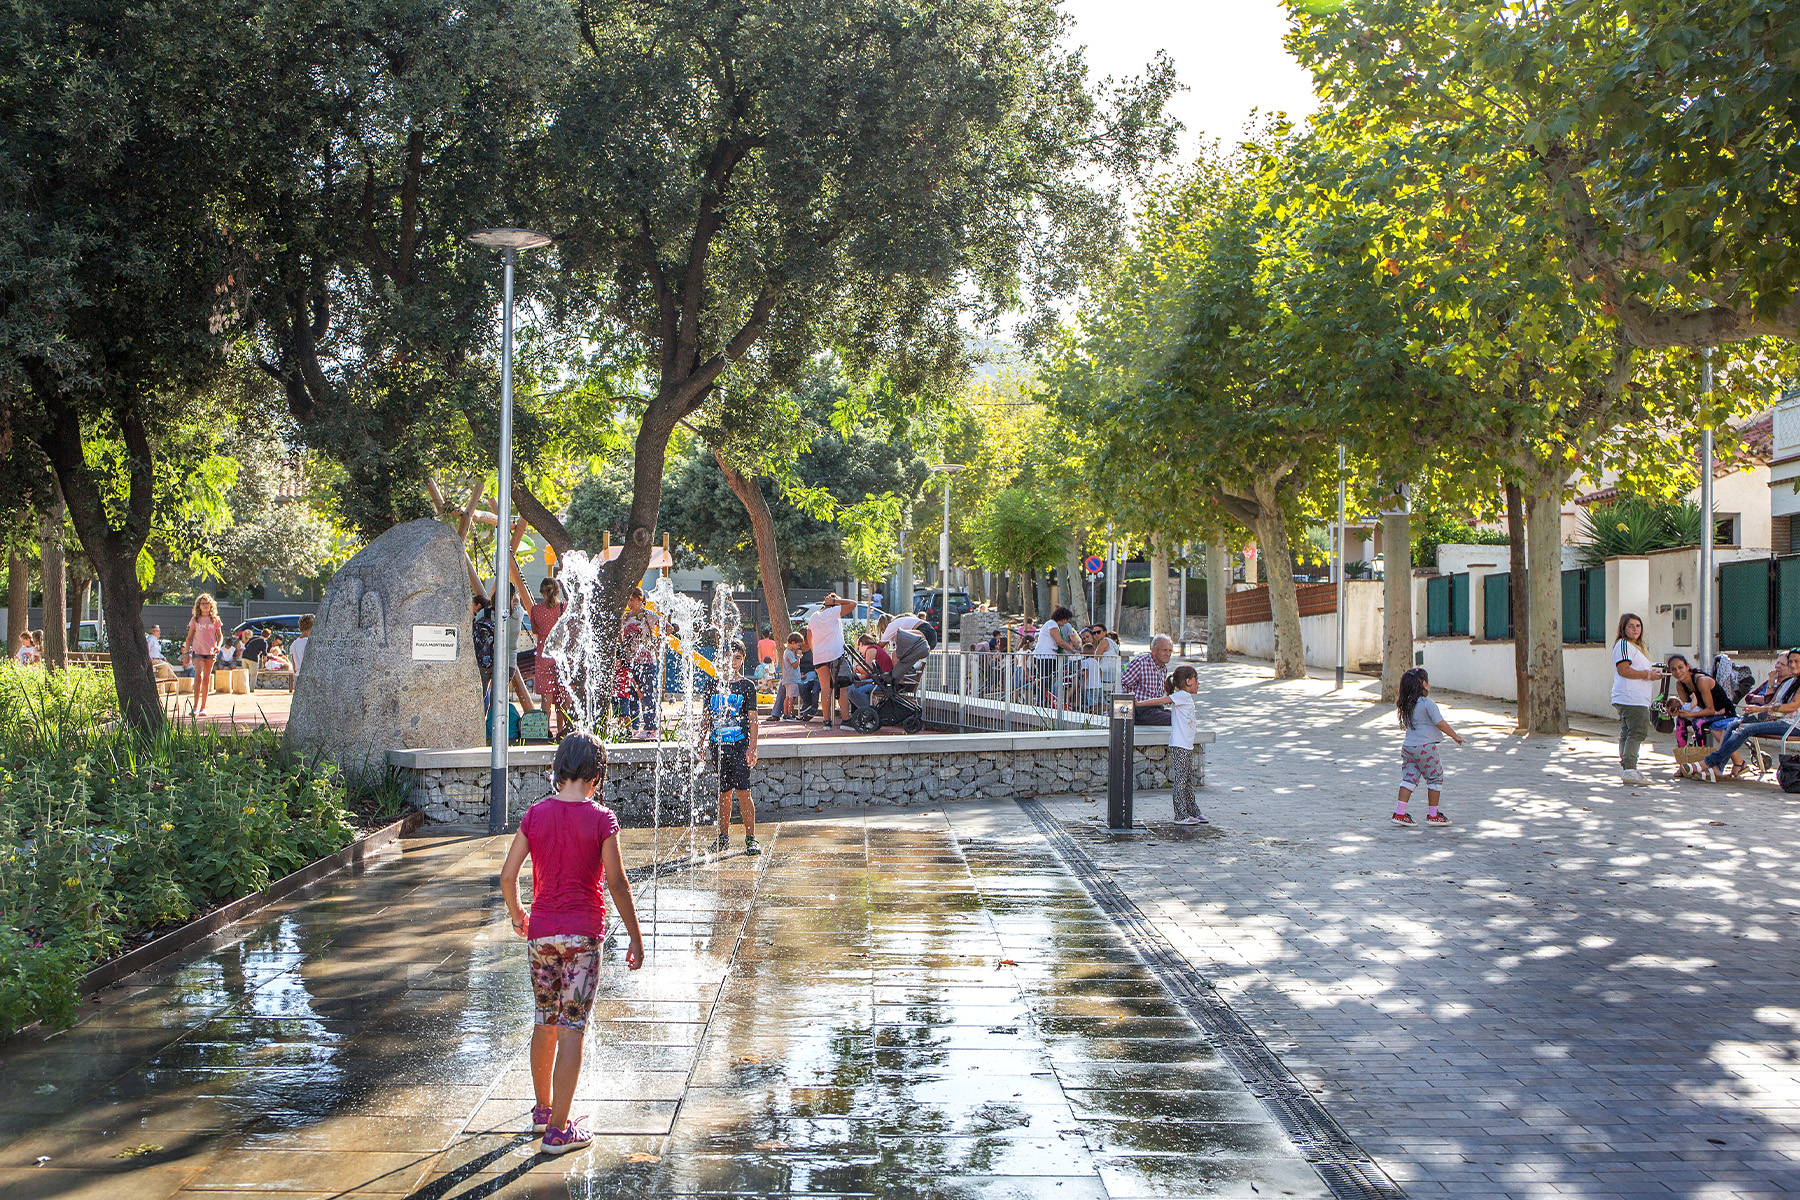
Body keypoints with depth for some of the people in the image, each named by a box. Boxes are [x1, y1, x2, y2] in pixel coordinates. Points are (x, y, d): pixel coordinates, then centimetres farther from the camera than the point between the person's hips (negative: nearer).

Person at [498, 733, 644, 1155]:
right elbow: (617, 885, -10)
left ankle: (543, 1109, 34)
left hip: (541, 931, 4)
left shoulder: (536, 814, -1)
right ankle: (558, 1130, 3)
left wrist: (517, 915, 20)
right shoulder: (600, 819, -10)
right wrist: (635, 939, -2)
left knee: (544, 1024, 18)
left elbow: (507, 876, 1)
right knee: (572, 1030, 1)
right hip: (582, 934, -4)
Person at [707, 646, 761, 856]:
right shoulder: (714, 685, 10)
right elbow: (706, 718, 16)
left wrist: (752, 746, -10)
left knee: (742, 792, -9)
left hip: (740, 746, -3)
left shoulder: (747, 686, 3)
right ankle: (723, 837, 19)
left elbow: (752, 719, -1)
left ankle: (751, 838, -5)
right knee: (723, 793, 9)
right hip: (718, 745, 3)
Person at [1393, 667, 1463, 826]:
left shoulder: (1406, 704, 9)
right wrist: (1455, 736, 0)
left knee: (1409, 778, 9)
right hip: (1425, 747, -7)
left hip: (1407, 746, 7)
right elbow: (1440, 723, -11)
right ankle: (1432, 815, 11)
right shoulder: (1428, 703, -12)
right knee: (1435, 778, 6)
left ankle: (1399, 813, 3)